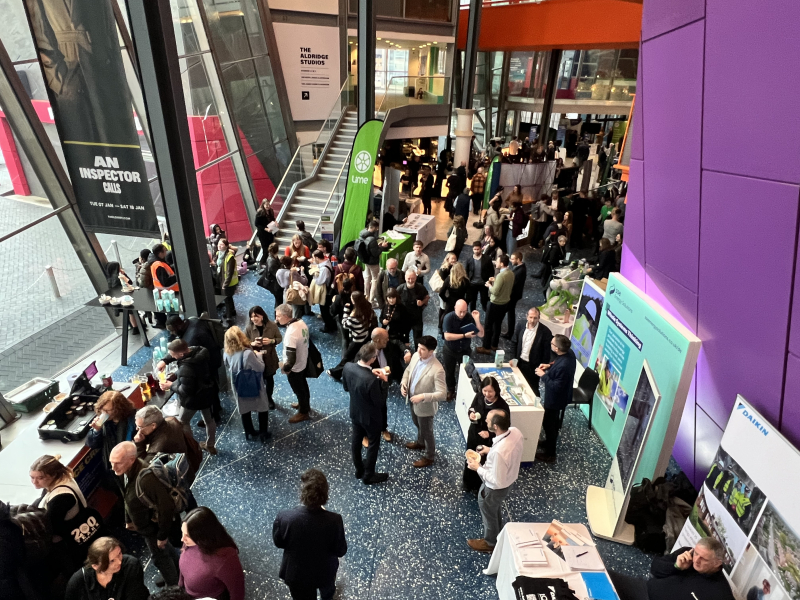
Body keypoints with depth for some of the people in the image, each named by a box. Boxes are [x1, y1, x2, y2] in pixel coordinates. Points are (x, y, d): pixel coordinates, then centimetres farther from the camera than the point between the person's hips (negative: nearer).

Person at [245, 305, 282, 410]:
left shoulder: (272, 326, -14)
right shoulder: (249, 328, -15)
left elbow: (280, 338, -3)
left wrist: (271, 341, -23)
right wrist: (252, 344, -25)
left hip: (269, 359, 1)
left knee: (269, 379, 19)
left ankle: (269, 398, 43)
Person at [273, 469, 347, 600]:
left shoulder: (284, 518, -32)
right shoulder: (334, 520, -32)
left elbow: (278, 542, -10)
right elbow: (340, 551, -16)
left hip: (296, 573, -1)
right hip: (324, 571, 1)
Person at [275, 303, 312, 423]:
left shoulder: (291, 333, -37)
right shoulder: (301, 322, -11)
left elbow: (291, 358, -34)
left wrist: (285, 368, -16)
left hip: (294, 367, -8)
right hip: (303, 361, 8)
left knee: (298, 389, 15)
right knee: (303, 385, 30)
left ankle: (303, 412, 36)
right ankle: (305, 404, 53)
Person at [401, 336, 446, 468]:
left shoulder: (437, 369, -34)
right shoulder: (416, 356, -13)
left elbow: (442, 394, -32)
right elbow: (408, 370, 7)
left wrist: (422, 397, -36)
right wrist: (403, 383, -10)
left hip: (425, 406, -7)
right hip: (413, 401, 7)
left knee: (426, 431, 17)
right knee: (417, 424, 32)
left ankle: (429, 457, 41)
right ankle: (420, 442, 61)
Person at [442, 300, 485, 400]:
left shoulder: (470, 317, -15)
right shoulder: (449, 318, -22)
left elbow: (481, 334, -17)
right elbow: (447, 336, -29)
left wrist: (477, 320, -29)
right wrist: (464, 335, -31)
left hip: (465, 351, 1)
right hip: (450, 351, -1)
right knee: (449, 372, 17)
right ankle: (451, 391, 42)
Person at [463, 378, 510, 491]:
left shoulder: (502, 406, -28)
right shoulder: (479, 396, -15)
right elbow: (471, 409, 3)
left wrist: (489, 434, -34)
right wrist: (470, 414, -20)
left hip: (488, 441, -4)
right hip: (473, 435, 4)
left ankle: (479, 487, 44)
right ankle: (468, 484, 51)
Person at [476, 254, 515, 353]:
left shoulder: (501, 275, -27)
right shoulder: (511, 273, 0)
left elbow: (495, 291, -25)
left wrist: (489, 285, -8)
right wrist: (495, 281, 6)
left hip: (495, 304, -8)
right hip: (505, 303, 9)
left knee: (488, 326, 5)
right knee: (498, 324, 20)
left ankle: (486, 347, 13)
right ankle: (494, 345, 32)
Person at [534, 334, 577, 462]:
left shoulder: (563, 366, -39)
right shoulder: (569, 353, -11)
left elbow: (556, 386, -31)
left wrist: (543, 375, -23)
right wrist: (550, 365, -3)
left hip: (554, 398, -9)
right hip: (556, 396, 9)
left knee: (548, 424, 11)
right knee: (553, 421, 29)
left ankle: (550, 453, 29)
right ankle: (550, 442, 51)